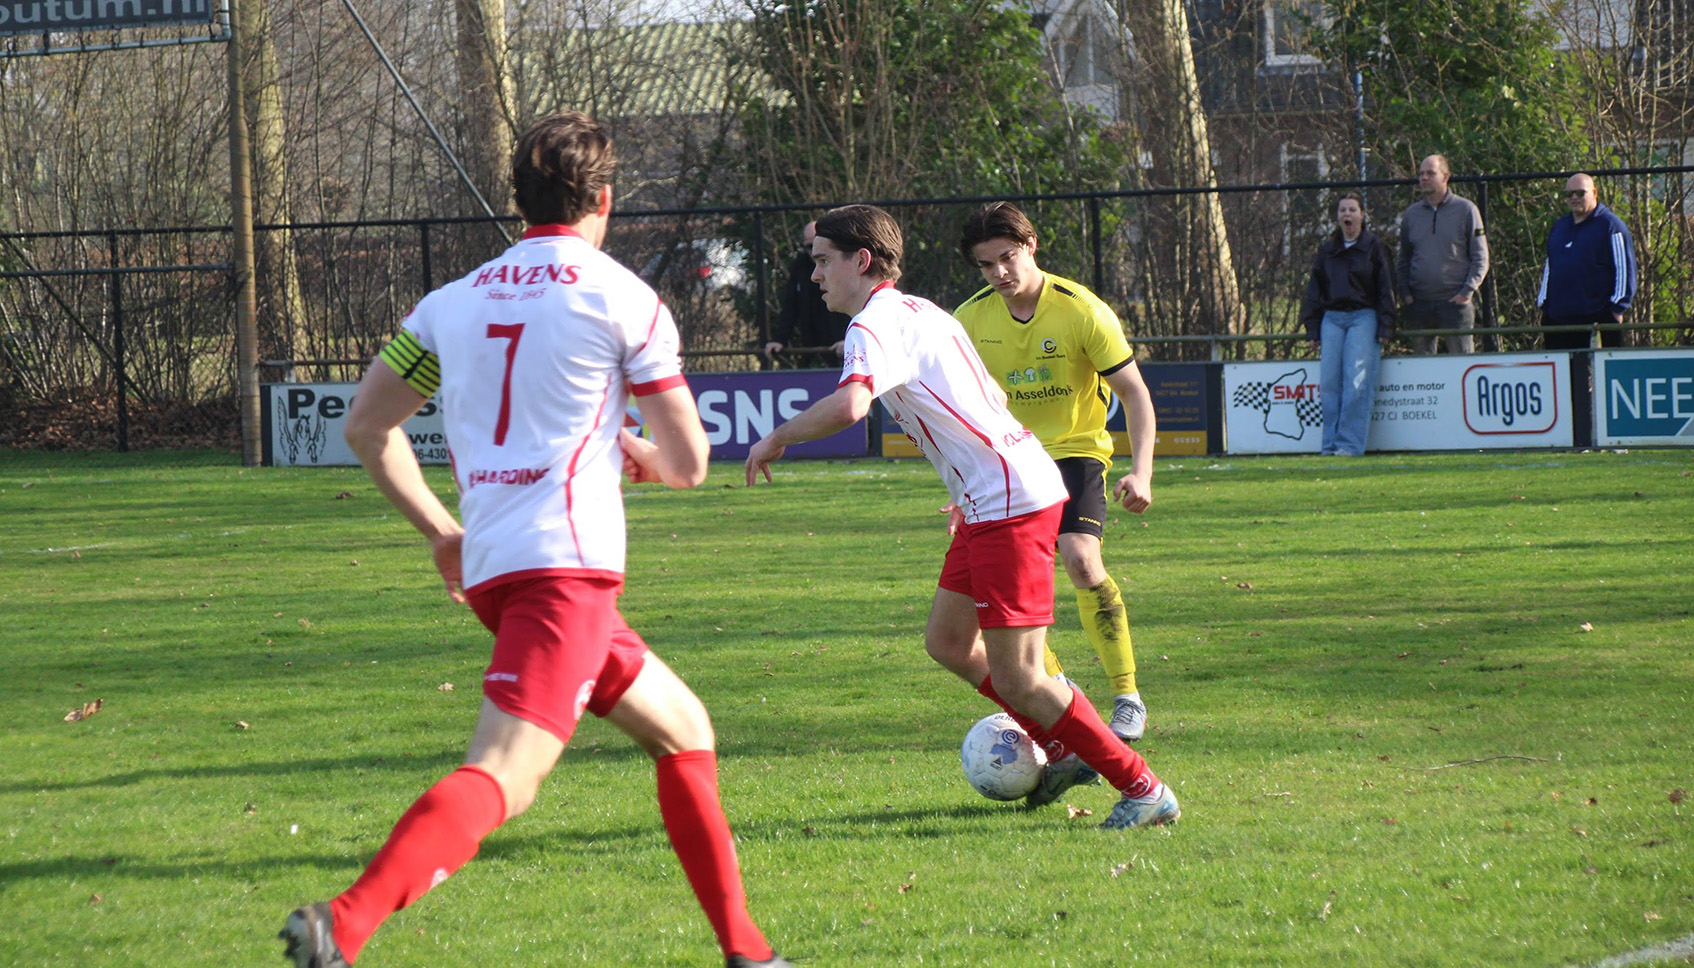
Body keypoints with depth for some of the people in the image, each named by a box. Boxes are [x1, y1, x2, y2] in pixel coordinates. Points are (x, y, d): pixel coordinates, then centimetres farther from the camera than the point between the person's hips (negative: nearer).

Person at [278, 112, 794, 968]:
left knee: (682, 731, 21)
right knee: (502, 778, -20)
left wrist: (440, 528, 25)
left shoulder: (453, 301, 16)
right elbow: (687, 462, 4)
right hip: (567, 564, -7)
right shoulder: (622, 297, 1)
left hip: (488, 567, 7)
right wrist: (637, 456, 26)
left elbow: (366, 426, 17)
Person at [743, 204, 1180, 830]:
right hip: (990, 503, 10)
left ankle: (1143, 789, -3)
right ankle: (1066, 754, 22)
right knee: (947, 641, 17)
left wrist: (776, 439, -16)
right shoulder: (919, 312, 19)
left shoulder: (876, 324, -12)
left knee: (1015, 679, -8)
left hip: (1011, 505, -10)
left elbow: (848, 406, -31)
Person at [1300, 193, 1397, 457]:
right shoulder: (1327, 250, 16)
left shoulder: (1374, 247, 5)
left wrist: (1385, 328, -5)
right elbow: (1314, 291, 18)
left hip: (1364, 318, -4)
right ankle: (1331, 442, -2)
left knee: (1356, 382, -12)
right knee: (1330, 382, -5)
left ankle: (1350, 443, -12)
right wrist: (1312, 329, 11)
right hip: (1332, 319, 4)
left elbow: (1386, 289, 3)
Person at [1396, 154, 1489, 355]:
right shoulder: (1411, 214, 13)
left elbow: (1480, 258, 2)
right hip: (1419, 304, 4)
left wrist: (1468, 291, -9)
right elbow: (1403, 261, 19)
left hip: (1456, 301, -4)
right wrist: (1404, 292, 5)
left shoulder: (1465, 210, 2)